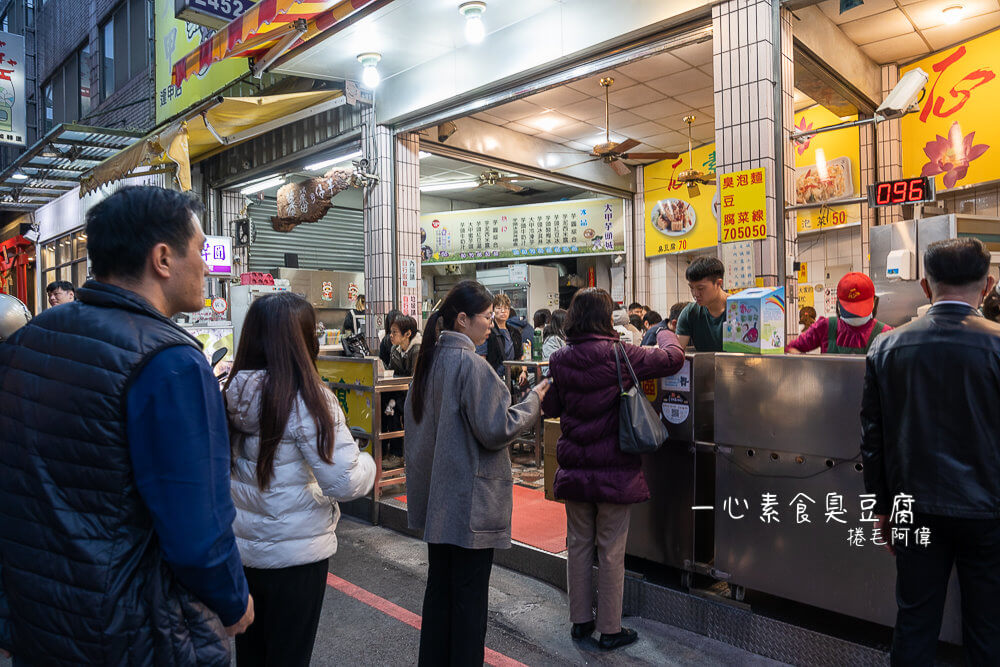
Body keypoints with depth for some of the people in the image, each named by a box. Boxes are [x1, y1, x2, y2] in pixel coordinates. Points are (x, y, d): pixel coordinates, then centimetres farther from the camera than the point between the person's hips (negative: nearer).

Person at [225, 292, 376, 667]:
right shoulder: (307, 400, -22)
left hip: (242, 548, 6)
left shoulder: (234, 393, -3)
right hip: (294, 552, -6)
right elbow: (345, 483, -22)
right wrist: (368, 465, -2)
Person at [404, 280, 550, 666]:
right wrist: (534, 401, -9)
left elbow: (415, 420, 16)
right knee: (469, 593, 6)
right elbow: (495, 430, -20)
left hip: (437, 497, 9)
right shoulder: (471, 365, -20)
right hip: (470, 501, -9)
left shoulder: (430, 360, 7)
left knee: (439, 584, 19)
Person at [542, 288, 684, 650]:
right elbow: (673, 358, -5)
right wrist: (665, 332, 14)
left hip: (573, 468, 4)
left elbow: (550, 408, 10)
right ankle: (610, 629, 21)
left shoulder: (560, 360, -1)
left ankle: (581, 620, 31)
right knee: (611, 549, 8)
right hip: (613, 469, -4)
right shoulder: (619, 355, -14)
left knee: (579, 543, 16)